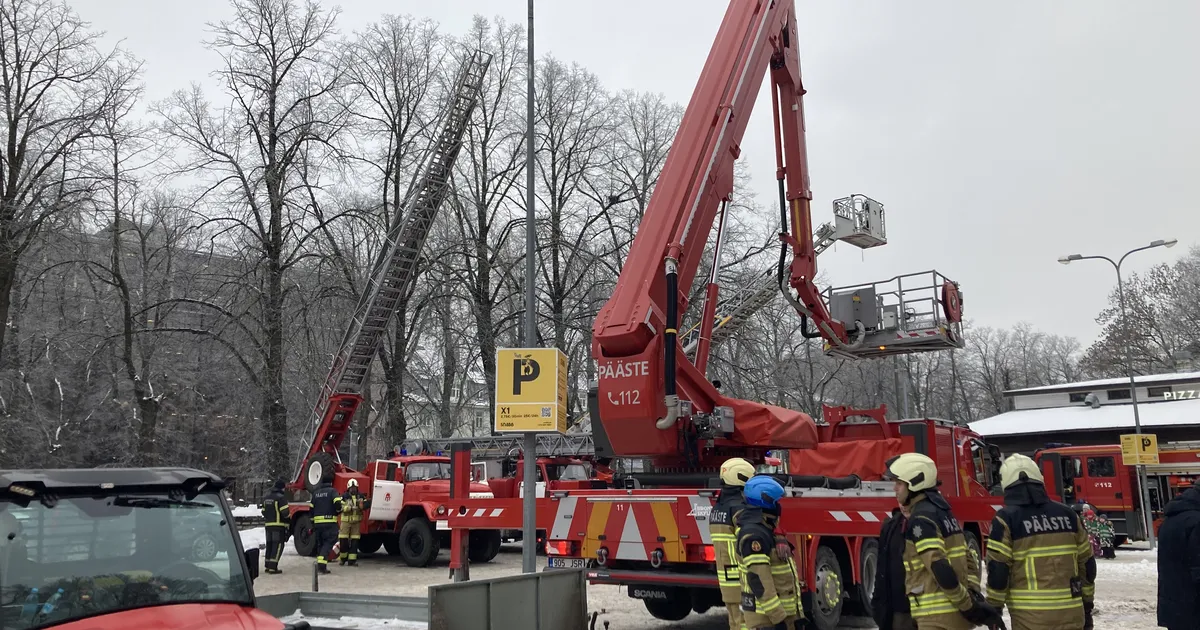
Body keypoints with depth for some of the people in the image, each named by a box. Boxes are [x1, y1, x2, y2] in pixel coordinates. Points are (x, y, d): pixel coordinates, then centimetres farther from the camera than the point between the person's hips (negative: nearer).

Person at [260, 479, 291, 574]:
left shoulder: (266, 498, 12)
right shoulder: (281, 498, -13)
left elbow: (263, 512, 17)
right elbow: (285, 512, -18)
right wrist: (289, 518, 1)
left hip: (268, 525, 8)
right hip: (279, 525, -8)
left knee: (269, 544, 15)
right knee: (278, 545, -5)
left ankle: (268, 566, 20)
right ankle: (273, 567, -11)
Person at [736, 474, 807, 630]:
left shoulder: (766, 531, 14)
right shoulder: (754, 534, -20)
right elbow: (759, 581, -25)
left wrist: (797, 615, 19)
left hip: (784, 612, 10)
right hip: (766, 617, -10)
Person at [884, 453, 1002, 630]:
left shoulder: (921, 518, -15)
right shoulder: (942, 512, 16)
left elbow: (939, 567, -23)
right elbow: (969, 559, 16)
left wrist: (967, 604, -18)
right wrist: (974, 594, 7)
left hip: (938, 614, -10)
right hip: (955, 612, 10)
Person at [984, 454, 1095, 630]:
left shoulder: (1006, 519, -8)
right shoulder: (1067, 514, 6)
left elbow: (998, 570, -10)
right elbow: (1087, 564, 12)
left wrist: (994, 608, 1)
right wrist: (1087, 603, 22)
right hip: (1071, 612, 5)